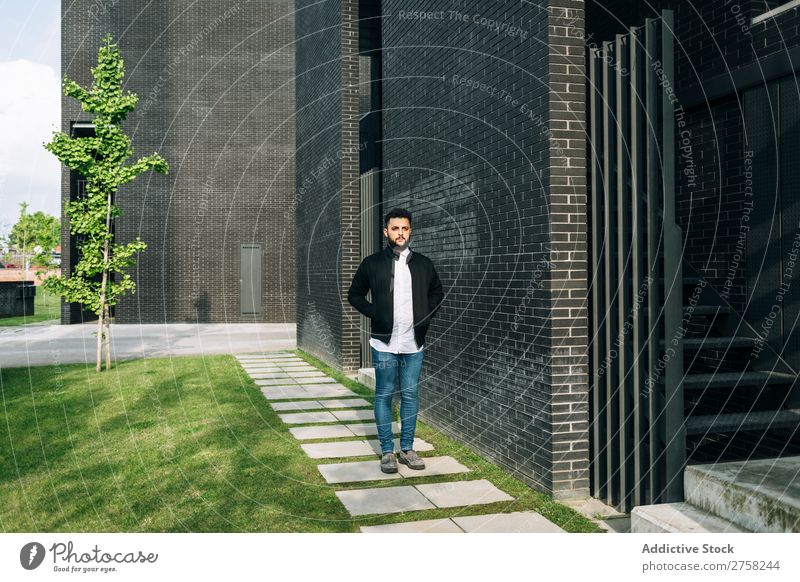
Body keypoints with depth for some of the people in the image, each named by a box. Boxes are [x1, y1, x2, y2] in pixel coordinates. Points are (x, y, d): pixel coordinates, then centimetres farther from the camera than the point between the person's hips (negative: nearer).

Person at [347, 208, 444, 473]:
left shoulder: (423, 263, 6)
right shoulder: (372, 263, -1)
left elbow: (437, 292, 20)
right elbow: (354, 294, 8)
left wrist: (427, 314, 4)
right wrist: (374, 313, -5)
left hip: (414, 344, 3)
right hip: (384, 343, -2)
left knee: (410, 396, 8)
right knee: (384, 395, 4)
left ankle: (407, 449, 20)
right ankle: (387, 451, 13)